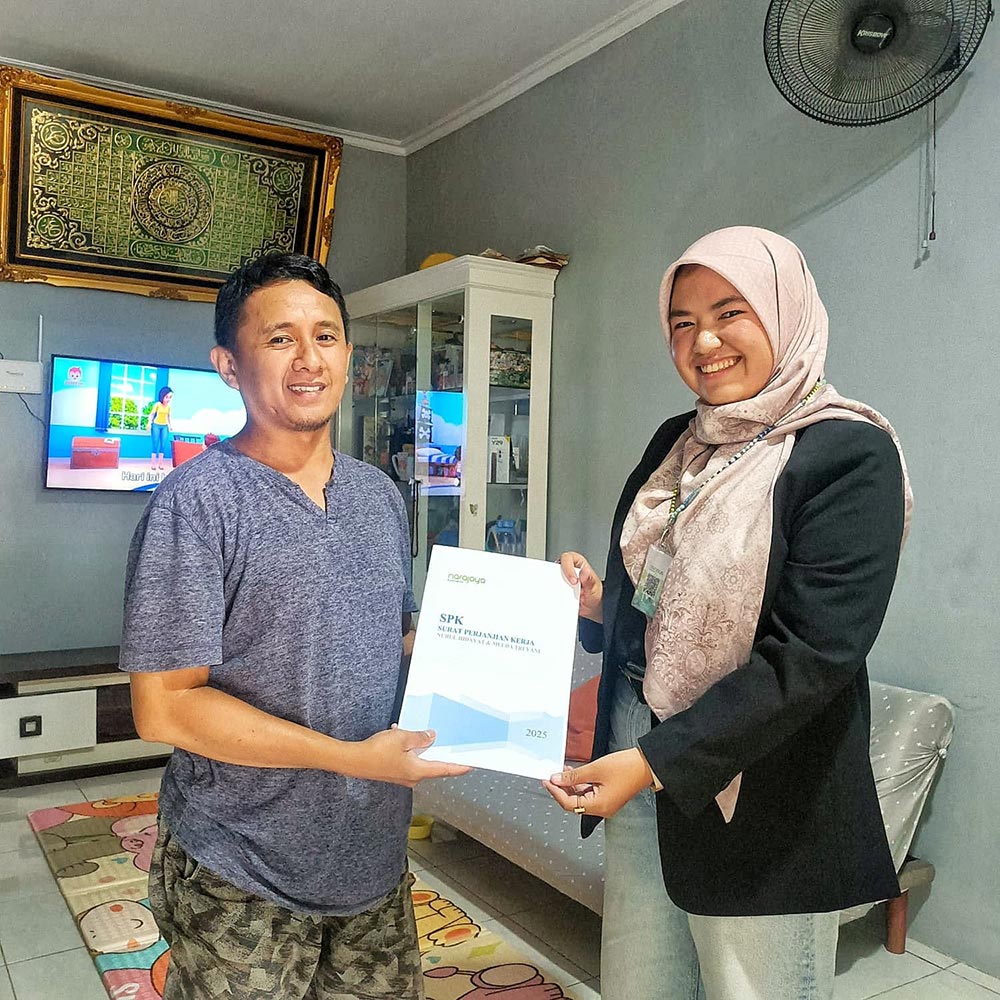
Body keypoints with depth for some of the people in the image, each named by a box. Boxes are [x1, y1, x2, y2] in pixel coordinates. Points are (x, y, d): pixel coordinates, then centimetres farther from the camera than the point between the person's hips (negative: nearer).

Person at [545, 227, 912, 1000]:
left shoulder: (849, 454, -14)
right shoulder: (675, 442, 7)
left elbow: (813, 657, -20)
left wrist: (658, 759, -22)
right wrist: (599, 605, -5)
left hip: (758, 802, -6)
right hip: (639, 763, 6)